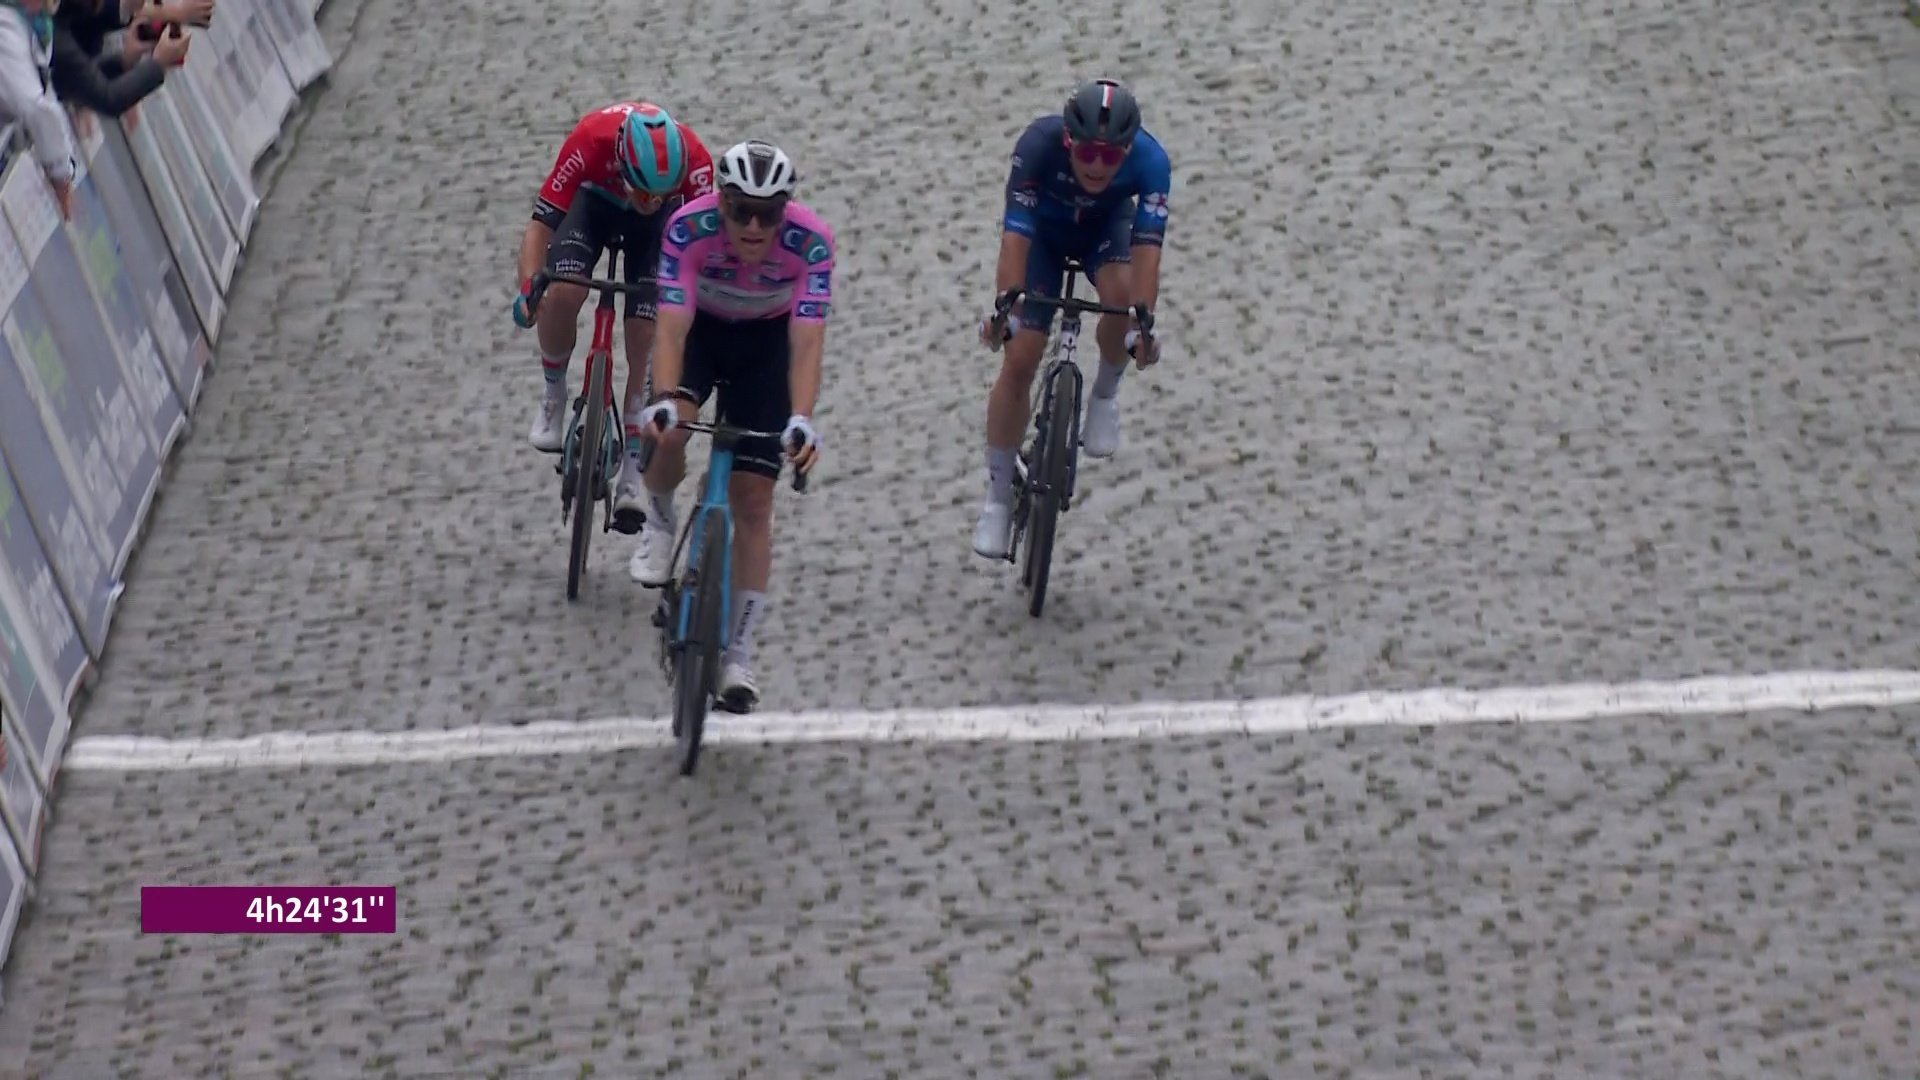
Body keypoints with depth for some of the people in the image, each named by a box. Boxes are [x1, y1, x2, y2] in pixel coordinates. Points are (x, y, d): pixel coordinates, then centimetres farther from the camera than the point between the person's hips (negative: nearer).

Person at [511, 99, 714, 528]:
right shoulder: (591, 141, -39)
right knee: (562, 294, -28)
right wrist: (528, 291, -47)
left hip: (660, 225, 0)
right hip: (596, 202, 0)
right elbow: (541, 224, -33)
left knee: (647, 345, -10)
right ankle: (554, 393, 1)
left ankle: (633, 472, 1)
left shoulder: (694, 160, -37)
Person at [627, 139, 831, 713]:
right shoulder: (689, 228, -32)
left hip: (768, 338, 0)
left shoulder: (811, 241, -32)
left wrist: (801, 420, -51)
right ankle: (658, 522, 3)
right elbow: (672, 329, -35)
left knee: (753, 499, -5)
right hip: (700, 327, 0)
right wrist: (663, 402, -51)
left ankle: (738, 654, 4)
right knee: (668, 434, -31)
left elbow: (806, 344, -36)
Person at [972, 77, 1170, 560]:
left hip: (1105, 226, 1)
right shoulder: (1038, 144, -38)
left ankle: (1105, 394, -2)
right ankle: (998, 496, 6)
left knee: (1122, 293, -33)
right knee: (1019, 359, -8)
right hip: (1044, 228, -1)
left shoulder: (1150, 160, -35)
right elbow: (1015, 235, -41)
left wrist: (1143, 323, -53)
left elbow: (1147, 246, -41)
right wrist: (1004, 310, -52)